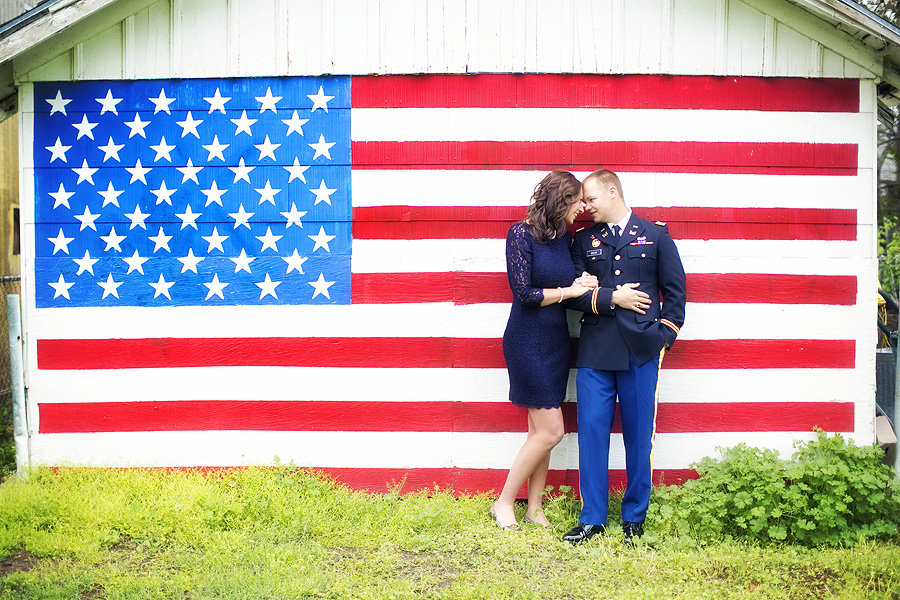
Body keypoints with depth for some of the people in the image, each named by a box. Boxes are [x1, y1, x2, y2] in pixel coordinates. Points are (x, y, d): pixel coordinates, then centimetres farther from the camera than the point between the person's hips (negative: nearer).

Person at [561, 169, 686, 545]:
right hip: (596, 351, 2)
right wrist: (612, 298, -8)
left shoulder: (656, 236, 8)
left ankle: (634, 517, 16)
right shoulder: (584, 241, 12)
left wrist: (664, 337, -1)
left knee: (639, 437, 4)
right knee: (591, 433, -1)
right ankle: (592, 518, 8)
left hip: (640, 350, -1)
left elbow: (675, 291, 7)